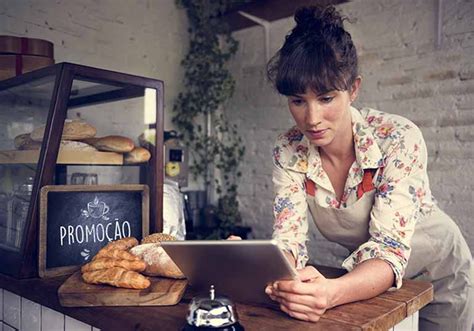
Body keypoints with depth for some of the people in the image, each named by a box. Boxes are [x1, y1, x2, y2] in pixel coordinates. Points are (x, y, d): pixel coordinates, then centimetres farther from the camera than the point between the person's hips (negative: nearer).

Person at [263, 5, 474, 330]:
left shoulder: (399, 139, -31)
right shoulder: (288, 152, -19)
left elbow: (389, 252, -35)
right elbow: (289, 241, -21)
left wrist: (332, 293, -55)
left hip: (437, 276, -2)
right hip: (366, 279, 3)